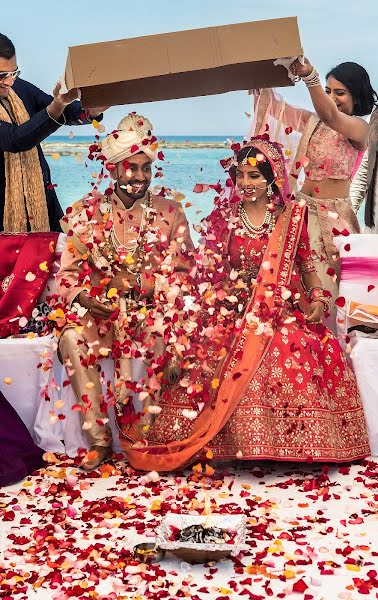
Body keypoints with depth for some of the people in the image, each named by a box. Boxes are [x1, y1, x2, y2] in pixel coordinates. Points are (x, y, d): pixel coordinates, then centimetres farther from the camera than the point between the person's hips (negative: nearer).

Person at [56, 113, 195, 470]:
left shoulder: (170, 213, 9)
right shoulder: (86, 213, 9)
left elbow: (183, 276, 2)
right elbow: (67, 274, 3)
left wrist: (138, 283, -15)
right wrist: (84, 297, -18)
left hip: (154, 311, -1)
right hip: (99, 310, 1)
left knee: (158, 338, -34)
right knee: (73, 338, -30)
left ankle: (146, 432, -22)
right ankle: (98, 438, -22)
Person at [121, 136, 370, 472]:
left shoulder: (292, 216, 8)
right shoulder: (223, 215, 9)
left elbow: (306, 265, 13)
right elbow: (208, 270, 8)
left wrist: (316, 297, -3)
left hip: (283, 310, 0)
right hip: (234, 310, 0)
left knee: (300, 348, -25)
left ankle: (295, 444, -11)